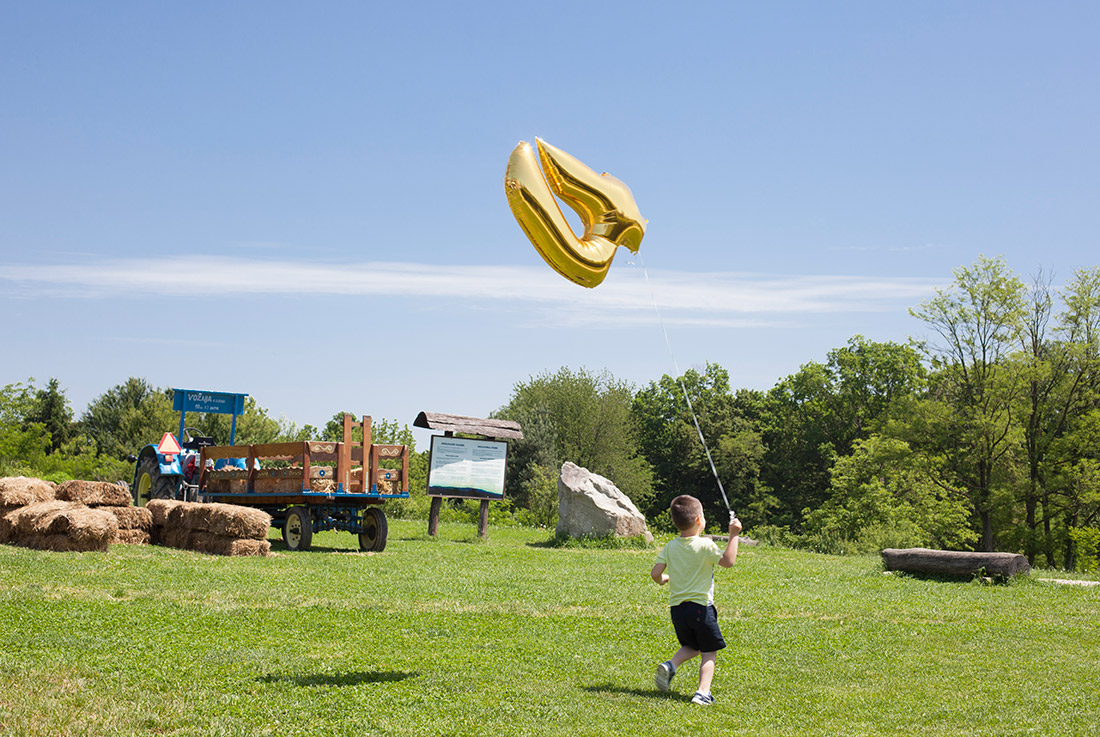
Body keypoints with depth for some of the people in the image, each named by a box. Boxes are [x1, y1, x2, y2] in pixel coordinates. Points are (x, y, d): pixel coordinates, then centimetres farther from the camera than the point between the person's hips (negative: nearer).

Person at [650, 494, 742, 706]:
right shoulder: (705, 545, -11)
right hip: (700, 606, -5)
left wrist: (663, 580, 22)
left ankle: (670, 665, -4)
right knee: (709, 652, 4)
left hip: (676, 607, 5)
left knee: (690, 646, 23)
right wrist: (733, 535, -5)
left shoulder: (670, 547, 3)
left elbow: (655, 573, 0)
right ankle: (702, 692, -11)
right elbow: (728, 561, -10)